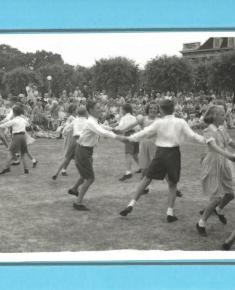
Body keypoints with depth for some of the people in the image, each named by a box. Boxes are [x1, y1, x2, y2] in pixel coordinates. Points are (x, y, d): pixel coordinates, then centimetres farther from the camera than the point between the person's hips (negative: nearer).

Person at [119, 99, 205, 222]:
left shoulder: (159, 122, -6)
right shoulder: (181, 122, -4)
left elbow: (144, 132, -4)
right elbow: (192, 135, -4)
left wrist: (129, 138, 6)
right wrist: (205, 140, 10)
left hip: (160, 152, 0)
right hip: (174, 153, 0)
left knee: (147, 179, 10)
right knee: (172, 184, 12)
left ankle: (131, 204, 7)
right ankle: (170, 213, 8)